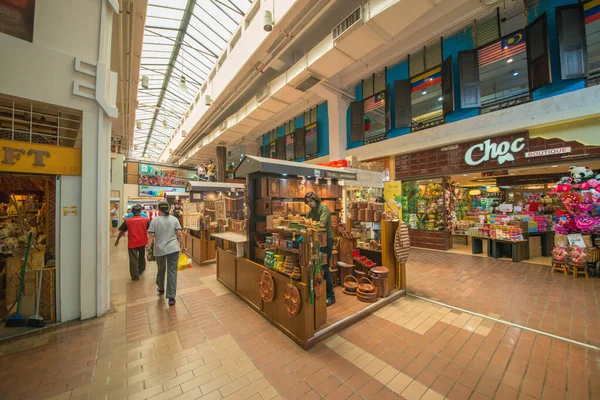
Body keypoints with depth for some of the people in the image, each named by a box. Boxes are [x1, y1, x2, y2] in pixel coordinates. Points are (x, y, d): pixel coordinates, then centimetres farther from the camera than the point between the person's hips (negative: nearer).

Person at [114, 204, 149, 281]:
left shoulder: (127, 221, -4)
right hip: (142, 242, 2)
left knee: (133, 259, 5)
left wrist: (117, 240, 15)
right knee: (142, 257, 22)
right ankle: (141, 270, 39)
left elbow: (121, 231, 1)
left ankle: (135, 276, 7)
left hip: (132, 243, -1)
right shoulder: (146, 220, -5)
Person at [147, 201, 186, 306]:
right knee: (172, 271, 2)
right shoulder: (174, 219, -1)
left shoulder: (154, 220, -3)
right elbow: (180, 234, -3)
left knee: (161, 269, 23)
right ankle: (171, 297, 3)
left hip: (160, 249, 1)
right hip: (173, 249, -1)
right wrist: (183, 246, 5)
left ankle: (161, 289, 45)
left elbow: (152, 236, -6)